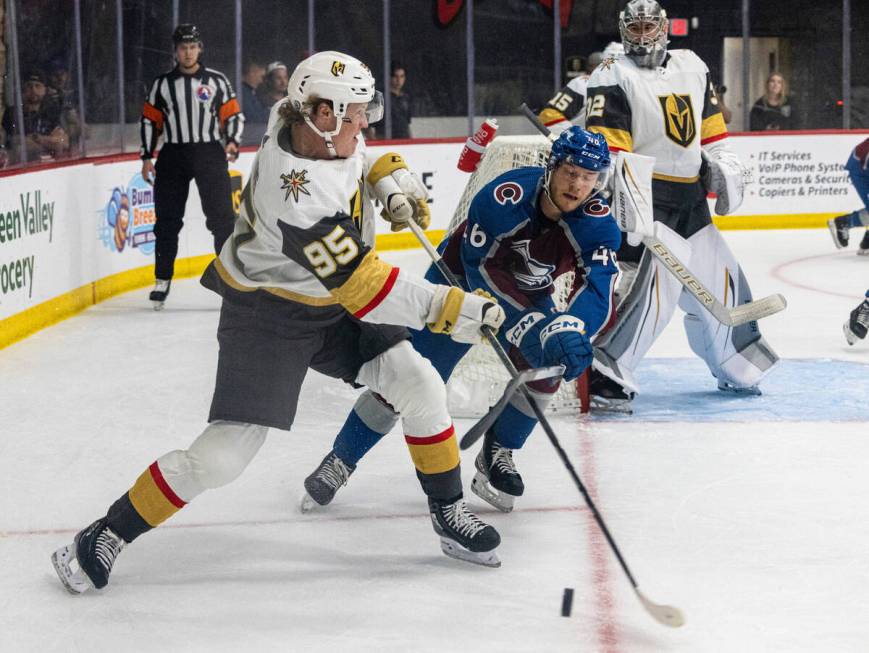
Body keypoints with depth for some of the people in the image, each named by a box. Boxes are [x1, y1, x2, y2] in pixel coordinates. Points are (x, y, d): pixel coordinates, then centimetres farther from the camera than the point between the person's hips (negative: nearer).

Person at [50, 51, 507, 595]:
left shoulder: (298, 120, -12)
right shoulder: (298, 198, -36)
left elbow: (359, 155, 15)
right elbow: (365, 289, -34)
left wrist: (389, 177, -3)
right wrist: (452, 308, -31)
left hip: (332, 302, 8)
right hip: (267, 313, -8)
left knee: (419, 386, -2)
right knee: (223, 454, -10)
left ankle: (450, 513, 15)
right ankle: (107, 536, 7)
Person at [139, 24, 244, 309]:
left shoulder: (216, 80, 5)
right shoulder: (162, 83, 8)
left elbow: (233, 115, 6)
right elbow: (150, 121, 11)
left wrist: (232, 141, -11)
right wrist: (147, 157, 5)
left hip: (209, 153, -2)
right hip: (172, 155, 2)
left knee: (221, 215, -8)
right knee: (167, 219, 3)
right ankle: (162, 280, 13)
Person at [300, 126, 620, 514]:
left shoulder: (597, 222, -26)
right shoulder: (505, 196, -36)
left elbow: (600, 286, -38)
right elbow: (481, 273, -36)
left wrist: (572, 328, -58)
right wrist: (529, 327, -46)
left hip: (529, 295, 4)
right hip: (462, 278, -3)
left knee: (549, 361, -19)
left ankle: (496, 457, 4)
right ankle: (340, 460, 8)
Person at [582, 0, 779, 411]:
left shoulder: (692, 67, 13)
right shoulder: (613, 78, -9)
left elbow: (709, 125, 23)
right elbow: (606, 149, -19)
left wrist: (723, 163, 12)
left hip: (690, 199, 7)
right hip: (644, 196, -7)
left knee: (717, 279, 15)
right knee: (654, 279, -24)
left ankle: (737, 368, 35)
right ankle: (604, 375, -23)